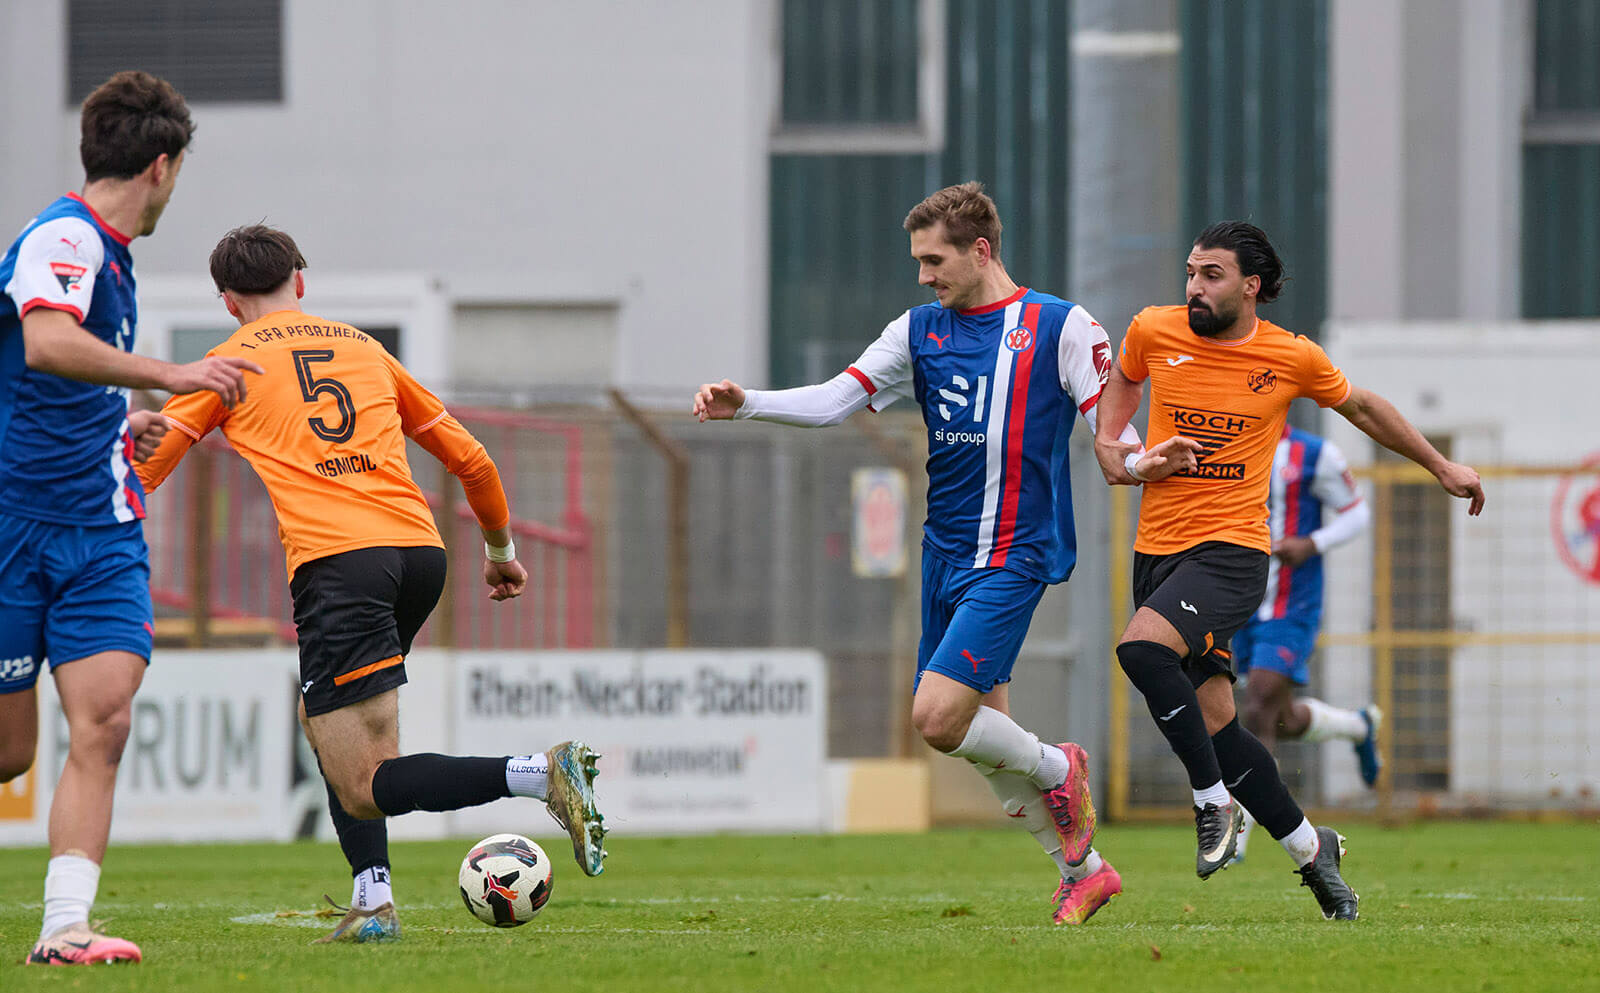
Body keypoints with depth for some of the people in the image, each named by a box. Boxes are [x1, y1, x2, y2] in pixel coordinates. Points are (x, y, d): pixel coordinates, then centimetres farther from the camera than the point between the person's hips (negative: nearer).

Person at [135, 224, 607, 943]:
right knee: (323, 719, 26)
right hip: (420, 548, 6)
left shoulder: (232, 362, 13)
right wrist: (500, 547, 41)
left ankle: (541, 774, -29)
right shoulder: (364, 350, 24)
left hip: (336, 557, -6)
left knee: (363, 788, -9)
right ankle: (372, 898, 11)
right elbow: (468, 457, 28)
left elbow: (143, 466, 9)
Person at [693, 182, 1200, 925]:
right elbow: (836, 400, 6)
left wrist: (1142, 463, -29)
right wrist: (746, 404, -9)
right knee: (980, 734, 8)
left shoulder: (1061, 327, -4)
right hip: (945, 554, 6)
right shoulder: (919, 332, 10)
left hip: (1012, 556, -6)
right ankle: (1084, 870, 23)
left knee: (939, 717, -18)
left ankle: (1057, 769, 10)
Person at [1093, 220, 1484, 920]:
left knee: (1141, 645, -30)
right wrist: (1108, 445, 7)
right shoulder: (1155, 331, 2)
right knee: (1213, 722, 2)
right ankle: (1309, 848, 19)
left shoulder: (1292, 357, -3)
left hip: (1231, 548, -4)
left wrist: (1441, 467, 24)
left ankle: (1215, 802, -16)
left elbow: (1362, 408, 16)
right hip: (1157, 546, 4)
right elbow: (1124, 379, 25)